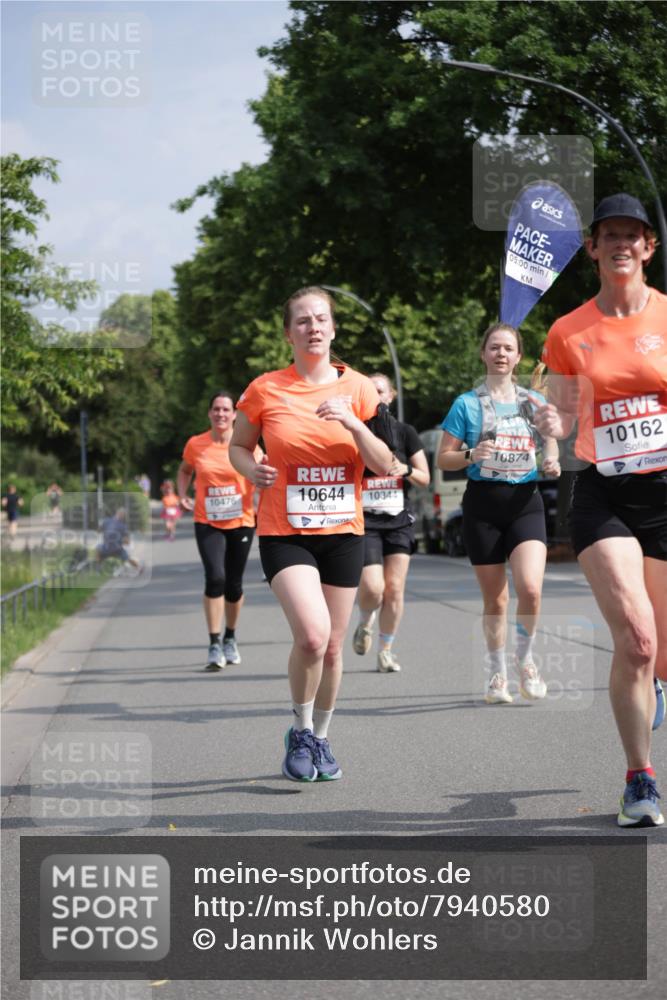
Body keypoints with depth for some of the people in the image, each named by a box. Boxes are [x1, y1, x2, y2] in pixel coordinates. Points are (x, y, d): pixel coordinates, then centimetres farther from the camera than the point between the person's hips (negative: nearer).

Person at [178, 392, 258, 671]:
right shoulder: (195, 445, -1)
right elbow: (184, 471, 18)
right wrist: (183, 496, 2)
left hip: (241, 522, 1)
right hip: (208, 524, -1)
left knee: (234, 585, 9)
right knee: (215, 577, -19)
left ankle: (230, 638, 34)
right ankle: (214, 645, -12)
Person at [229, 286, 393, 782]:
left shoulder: (358, 388, 1)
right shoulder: (266, 390, -3)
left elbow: (385, 465, 0)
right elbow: (238, 445, 11)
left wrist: (354, 424, -16)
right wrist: (253, 469, -10)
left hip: (343, 532, 3)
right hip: (284, 532, -3)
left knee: (332, 646, 8)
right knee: (312, 634, -20)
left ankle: (321, 738, 28)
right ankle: (300, 731, 2)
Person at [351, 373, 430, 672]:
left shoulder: (405, 432, 5)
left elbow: (425, 478, 8)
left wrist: (406, 470, -11)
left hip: (399, 521, 2)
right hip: (364, 522, -2)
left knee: (394, 590, -1)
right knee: (372, 588, -14)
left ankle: (385, 651, 13)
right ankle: (365, 623, 20)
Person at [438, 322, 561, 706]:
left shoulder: (535, 401, 9)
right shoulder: (467, 404, 2)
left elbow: (550, 446, 19)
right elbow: (444, 458, 3)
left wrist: (552, 463, -3)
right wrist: (471, 456, -17)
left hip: (526, 502, 1)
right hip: (483, 504, -1)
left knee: (530, 589, -18)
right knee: (495, 599, 4)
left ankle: (525, 658, 7)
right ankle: (498, 674, 21)